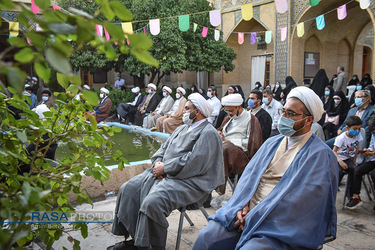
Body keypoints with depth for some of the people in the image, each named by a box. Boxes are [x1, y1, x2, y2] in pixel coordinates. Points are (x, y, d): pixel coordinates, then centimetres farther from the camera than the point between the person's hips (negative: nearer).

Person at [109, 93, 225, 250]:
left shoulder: (208, 133, -10)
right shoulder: (182, 128, 21)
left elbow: (194, 163, -21)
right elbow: (164, 148, 21)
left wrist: (165, 167, -15)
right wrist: (158, 162, -2)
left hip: (187, 181, -10)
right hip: (164, 173, 10)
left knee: (152, 202, -31)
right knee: (128, 189, -1)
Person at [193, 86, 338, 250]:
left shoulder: (320, 155, -6)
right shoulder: (272, 143, 15)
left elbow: (299, 199, -15)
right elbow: (250, 173, 10)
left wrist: (255, 217, -17)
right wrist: (242, 205, -9)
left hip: (282, 225, -5)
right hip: (247, 211, 5)